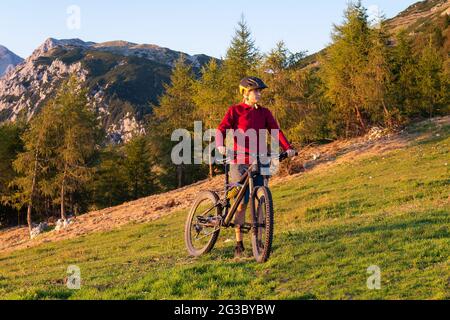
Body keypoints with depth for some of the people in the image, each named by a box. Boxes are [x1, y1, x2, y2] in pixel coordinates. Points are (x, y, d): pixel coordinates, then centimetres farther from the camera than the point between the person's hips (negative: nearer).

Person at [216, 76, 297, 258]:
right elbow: (221, 130, -11)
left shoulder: (264, 112, 9)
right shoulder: (235, 111, -1)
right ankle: (239, 243, 8)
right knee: (242, 203, -2)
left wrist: (288, 148, -17)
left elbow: (276, 131, -1)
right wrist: (220, 146, -32)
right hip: (240, 162, -3)